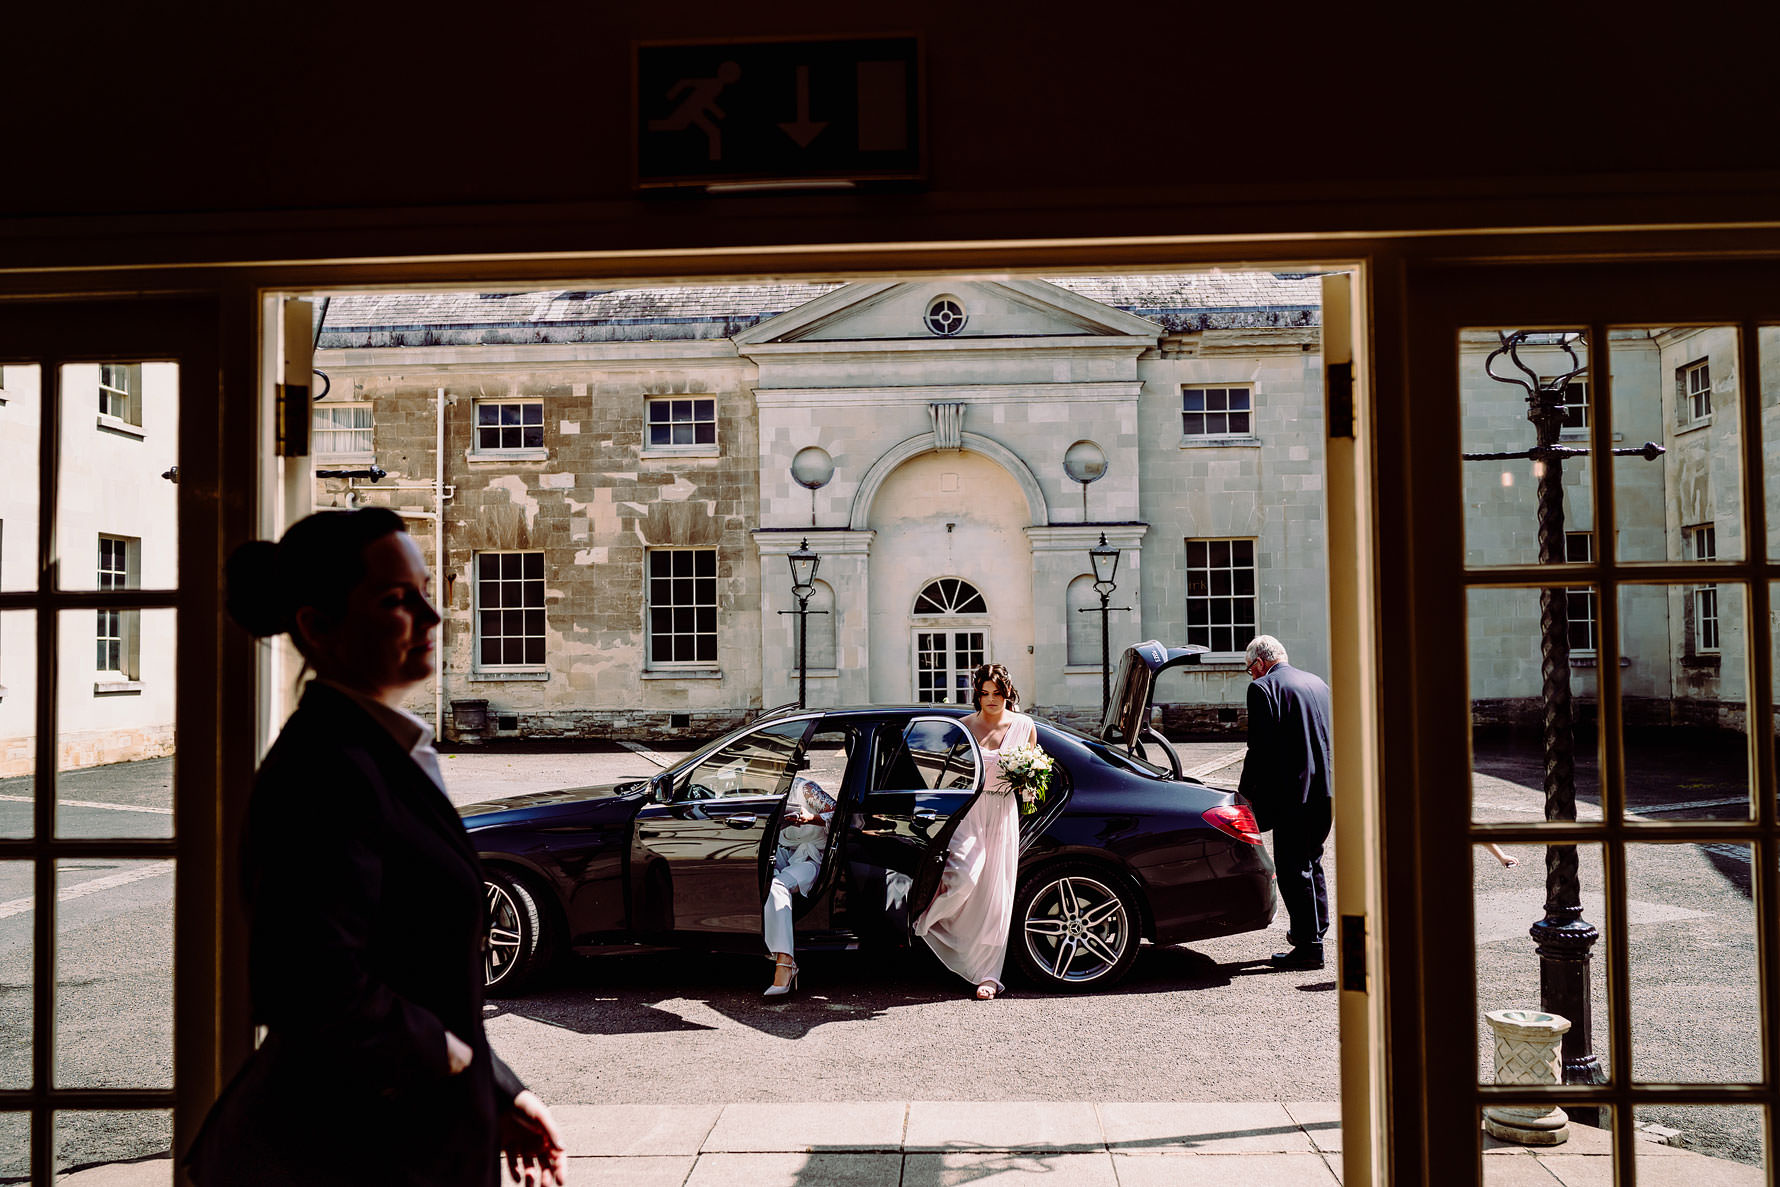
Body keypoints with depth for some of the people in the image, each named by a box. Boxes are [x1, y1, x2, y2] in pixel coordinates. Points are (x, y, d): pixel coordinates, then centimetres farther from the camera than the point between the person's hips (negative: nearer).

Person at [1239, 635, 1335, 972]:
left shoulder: (1263, 688, -10)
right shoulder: (1319, 683, 14)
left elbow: (1260, 748, -15)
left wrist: (1246, 792, -6)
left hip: (1292, 793, -8)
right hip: (1325, 791, 8)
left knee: (1293, 870, -1)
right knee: (1311, 862, 22)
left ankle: (1309, 948, 2)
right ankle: (1314, 929, 33)